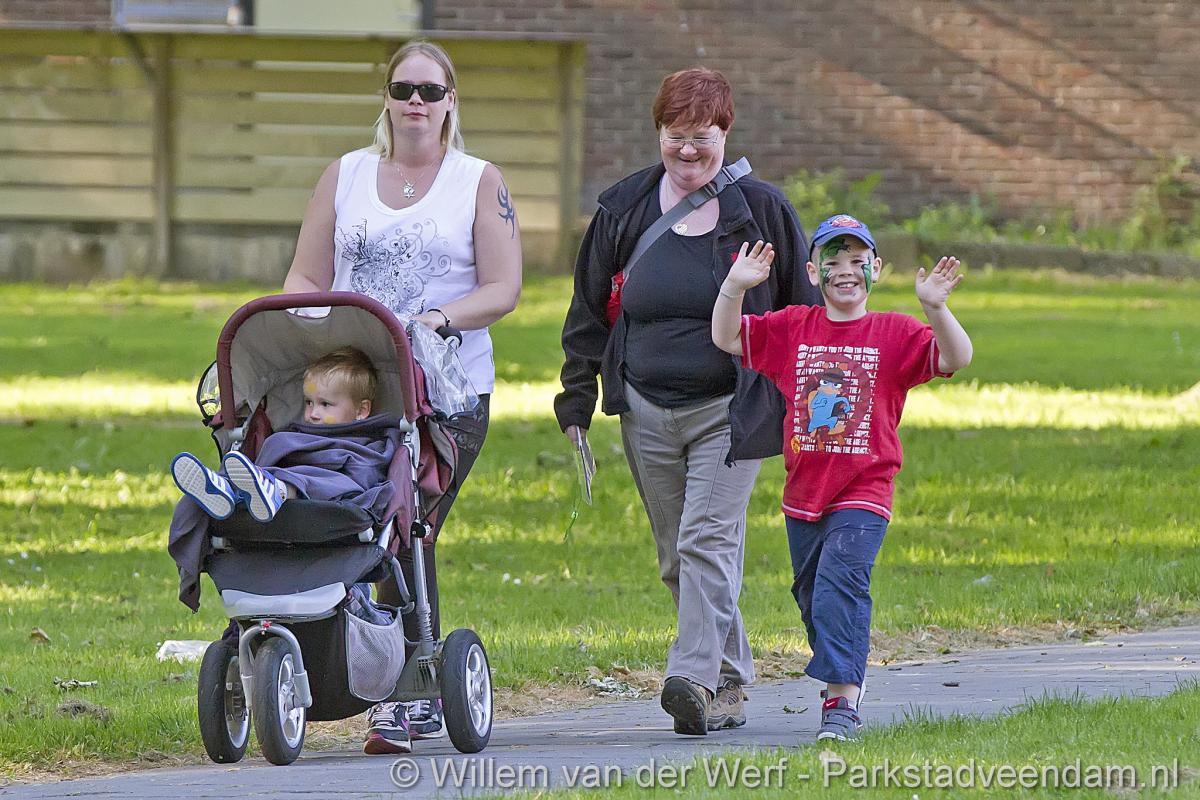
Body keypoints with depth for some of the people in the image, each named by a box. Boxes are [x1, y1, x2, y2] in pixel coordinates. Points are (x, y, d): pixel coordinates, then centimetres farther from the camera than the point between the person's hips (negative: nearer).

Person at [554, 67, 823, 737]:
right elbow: (590, 311, 14)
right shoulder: (624, 208, 7)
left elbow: (806, 310, 5)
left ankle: (696, 678, -26)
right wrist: (577, 401, 9)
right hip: (647, 413, 4)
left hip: (730, 410, -4)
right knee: (677, 558, 6)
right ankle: (731, 686, 16)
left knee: (707, 540, -17)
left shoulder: (760, 209, -1)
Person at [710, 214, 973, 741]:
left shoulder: (894, 334, -2)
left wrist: (935, 308, -31)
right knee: (812, 597, 15)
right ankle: (844, 685, 34)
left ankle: (842, 701, -27)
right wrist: (735, 288, -15)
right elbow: (726, 338, 2)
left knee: (841, 582, -22)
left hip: (862, 493, -5)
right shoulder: (792, 329, 7)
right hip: (803, 494, 5)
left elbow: (955, 358, -14)